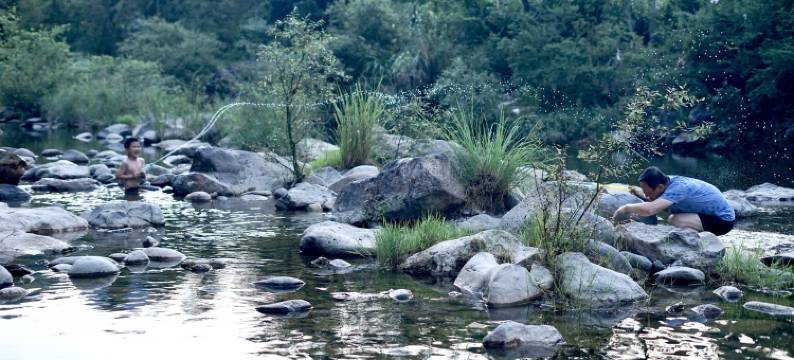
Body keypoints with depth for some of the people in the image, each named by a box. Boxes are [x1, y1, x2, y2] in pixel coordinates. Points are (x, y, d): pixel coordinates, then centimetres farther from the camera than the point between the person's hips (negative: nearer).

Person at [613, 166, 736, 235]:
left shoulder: (677, 188, -29)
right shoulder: (669, 181, -4)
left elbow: (649, 210, -40)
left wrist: (627, 208, -26)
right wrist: (640, 196, -6)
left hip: (723, 220, -9)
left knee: (674, 221, -25)